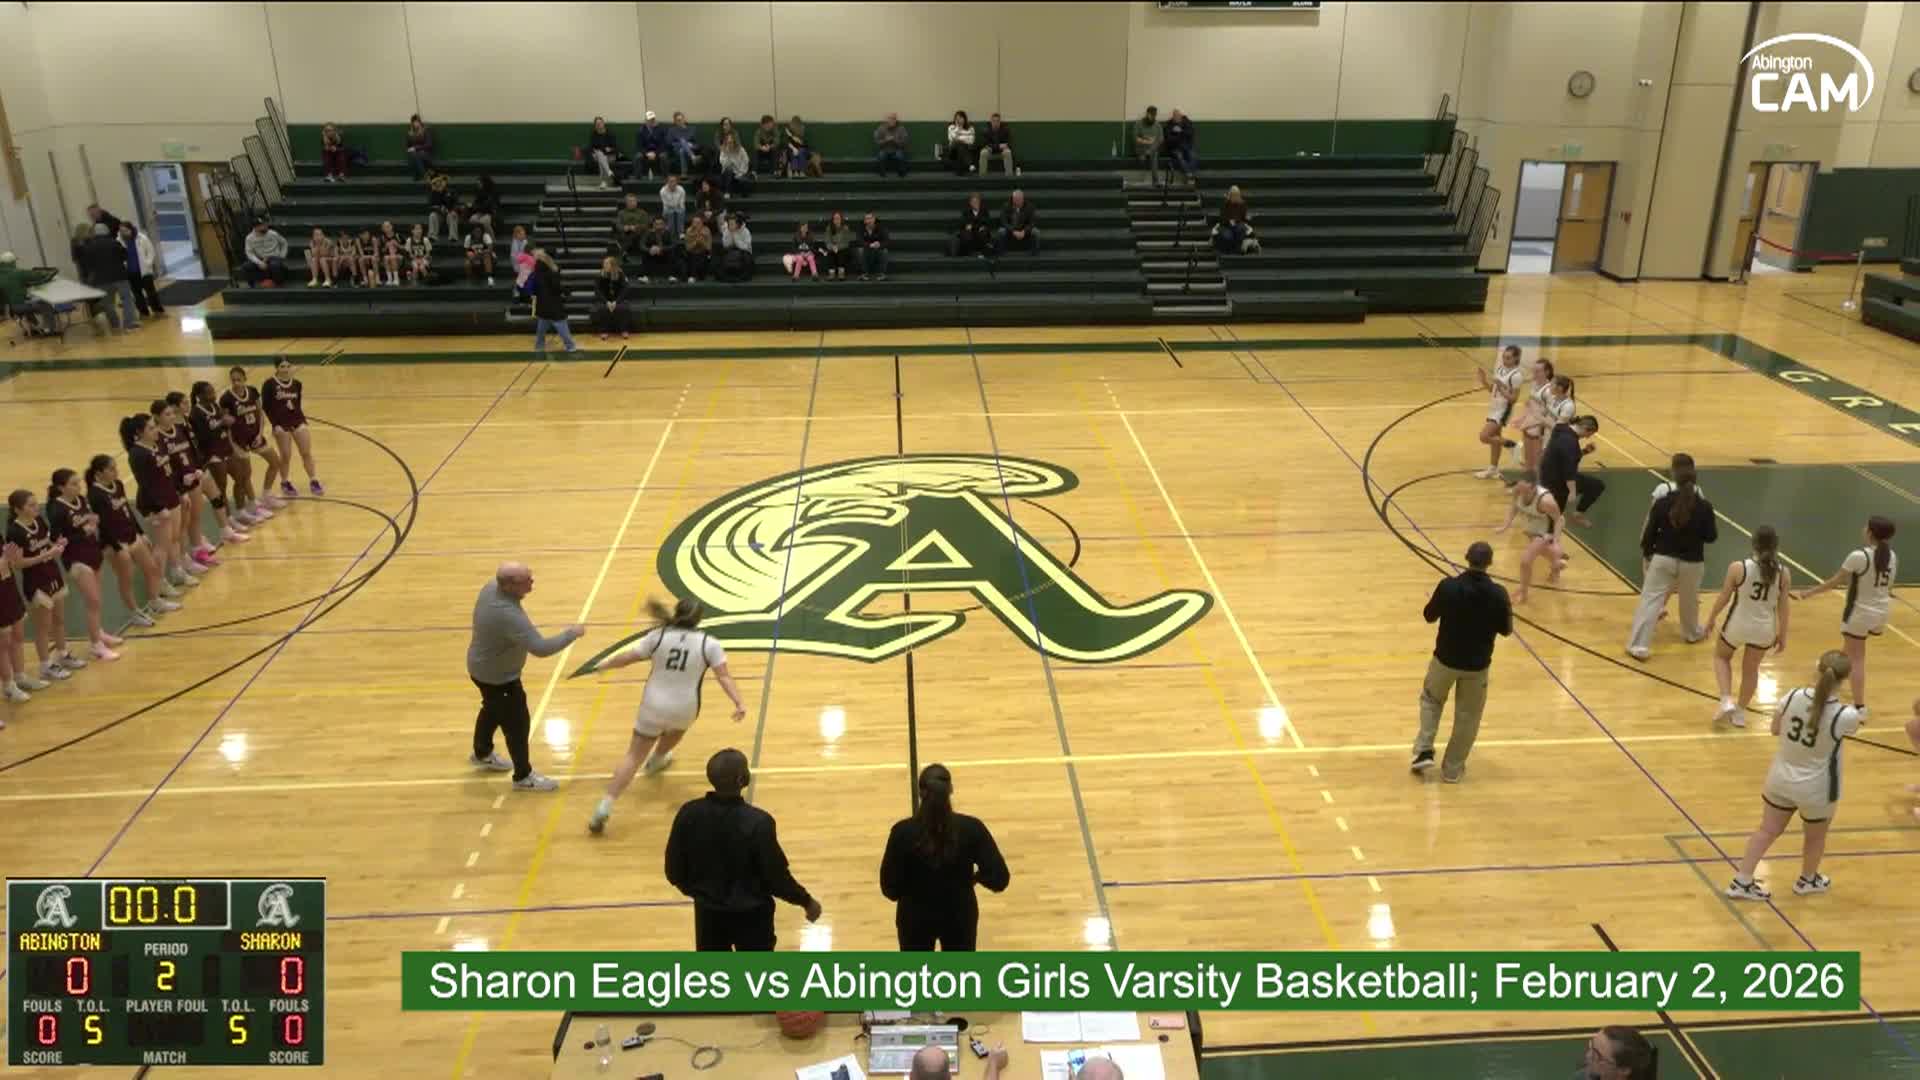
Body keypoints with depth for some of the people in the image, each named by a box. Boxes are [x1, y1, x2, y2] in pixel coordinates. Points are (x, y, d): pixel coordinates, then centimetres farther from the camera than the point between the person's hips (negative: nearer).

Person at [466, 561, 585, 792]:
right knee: (517, 723, 8)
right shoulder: (507, 615, -41)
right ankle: (523, 777, 27)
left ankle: (482, 754, 56)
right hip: (497, 677, -9)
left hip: (484, 668, 9)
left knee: (493, 711, 32)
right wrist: (572, 634, -28)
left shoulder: (492, 587, -13)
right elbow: (541, 648, -40)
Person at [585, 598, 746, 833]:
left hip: (653, 707, 0)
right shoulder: (709, 643, -6)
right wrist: (739, 703, -16)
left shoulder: (658, 636, -5)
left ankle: (604, 807, -6)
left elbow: (626, 657, -2)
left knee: (633, 757, 5)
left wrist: (601, 665, 14)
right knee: (675, 729, 37)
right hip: (684, 710, 1)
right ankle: (655, 761, 64)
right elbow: (724, 676, -13)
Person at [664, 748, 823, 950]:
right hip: (751, 914, -4)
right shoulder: (757, 822, -27)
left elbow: (674, 871, -4)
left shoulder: (689, 815, -16)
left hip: (708, 911, 4)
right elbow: (777, 877, -17)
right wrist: (807, 901, 1)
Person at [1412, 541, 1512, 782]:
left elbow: (1429, 616, -2)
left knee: (1431, 699, 26)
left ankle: (1424, 751, 15)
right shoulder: (1498, 594, -16)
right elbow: (1506, 630, -4)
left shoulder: (1448, 586, -17)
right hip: (1477, 664, 0)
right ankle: (1452, 769, 25)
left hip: (1446, 658, 0)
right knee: (1467, 716, 17)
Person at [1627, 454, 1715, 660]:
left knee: (1650, 600, 3)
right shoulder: (1704, 506, -12)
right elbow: (1711, 537, -4)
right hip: (1692, 563, 1)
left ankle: (1639, 646, -3)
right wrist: (1714, 524, 15)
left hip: (1663, 559, -1)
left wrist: (1647, 553, 11)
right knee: (1689, 600, 26)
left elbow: (1650, 533, -6)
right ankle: (1692, 633, 51)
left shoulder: (1662, 503, -13)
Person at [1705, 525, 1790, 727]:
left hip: (1737, 626, -2)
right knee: (1751, 669, 23)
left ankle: (1726, 701, 13)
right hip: (1764, 629, 2)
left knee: (1721, 657, 27)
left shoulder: (1738, 568, -19)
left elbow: (1724, 598, -9)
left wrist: (1711, 618, 8)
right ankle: (1740, 712, 35)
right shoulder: (1783, 573, -11)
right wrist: (1782, 635, 9)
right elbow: (1782, 608, -3)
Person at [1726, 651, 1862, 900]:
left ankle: (1741, 882, 23)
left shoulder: (1793, 697, -18)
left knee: (1767, 831, 19)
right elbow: (1859, 719, 3)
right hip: (1816, 789, -2)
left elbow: (1775, 730, 0)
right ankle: (1807, 881, 50)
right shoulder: (1844, 716, -25)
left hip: (1780, 778, 2)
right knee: (1816, 837, 26)